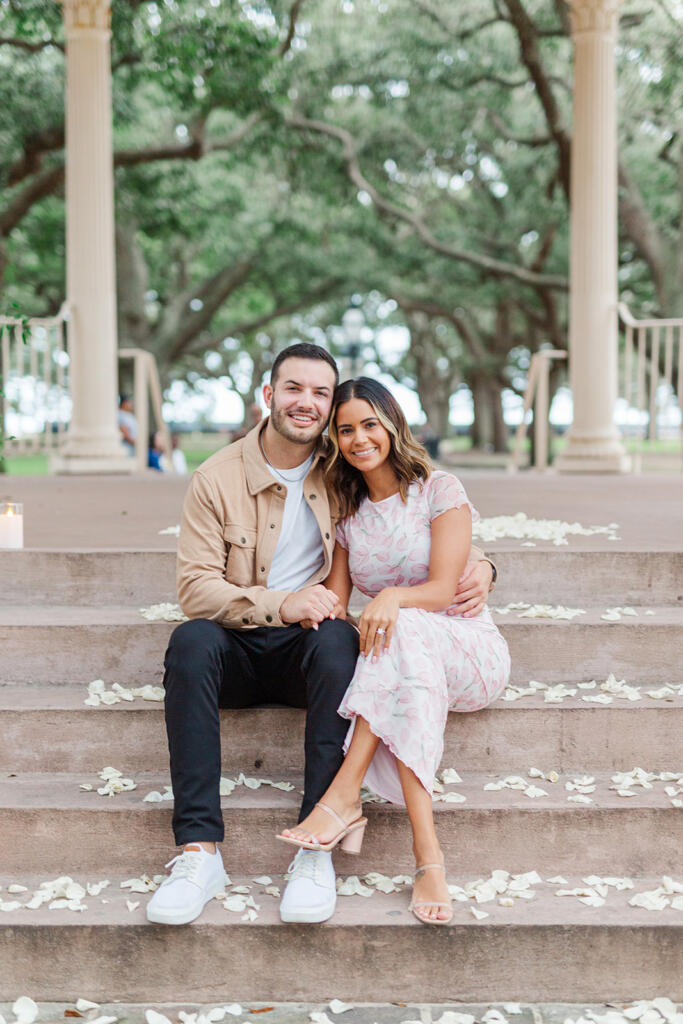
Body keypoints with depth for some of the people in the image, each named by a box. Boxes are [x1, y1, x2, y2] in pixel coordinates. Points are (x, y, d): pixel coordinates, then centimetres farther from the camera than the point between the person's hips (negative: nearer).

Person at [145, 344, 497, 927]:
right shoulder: (217, 479, 0)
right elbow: (196, 588, -8)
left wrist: (477, 564, -8)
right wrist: (280, 604, -24)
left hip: (308, 646, 0)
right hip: (239, 648, 0)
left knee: (337, 638, -34)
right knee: (192, 639, -33)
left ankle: (316, 849, -36)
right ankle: (199, 852, -36)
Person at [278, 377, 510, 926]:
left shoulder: (440, 490, -3)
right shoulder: (348, 514, 12)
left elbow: (442, 589, -14)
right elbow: (335, 604, 5)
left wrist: (393, 597, -36)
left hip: (471, 650, -3)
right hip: (401, 657, 3)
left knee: (402, 630, -39)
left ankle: (345, 797, -42)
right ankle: (427, 855, -42)